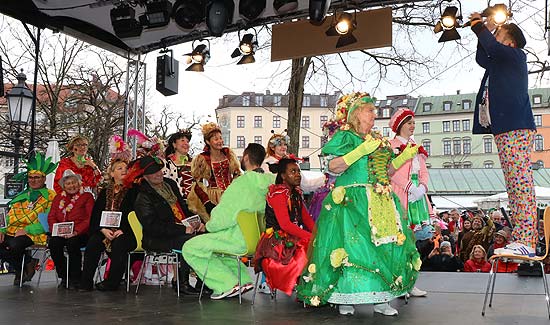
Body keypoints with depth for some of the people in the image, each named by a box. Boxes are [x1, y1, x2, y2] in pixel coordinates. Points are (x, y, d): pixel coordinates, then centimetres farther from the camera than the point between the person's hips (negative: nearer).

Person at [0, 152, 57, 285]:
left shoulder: (50, 196, 3)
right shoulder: (21, 197, 25)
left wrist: (26, 230, -18)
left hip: (35, 235, -6)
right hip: (12, 233, 6)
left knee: (14, 244, -35)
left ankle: (27, 264, -1)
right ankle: (22, 265, 0)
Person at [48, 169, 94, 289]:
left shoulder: (87, 196, 8)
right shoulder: (58, 198, 23)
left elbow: (90, 218, -4)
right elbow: (51, 217, 14)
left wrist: (76, 231, -17)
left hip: (80, 234, -4)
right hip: (60, 234, 4)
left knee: (72, 242, -35)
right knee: (53, 242, -28)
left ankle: (75, 278, -18)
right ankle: (64, 277, -13)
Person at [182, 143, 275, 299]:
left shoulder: (241, 183, -20)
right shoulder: (271, 180, 1)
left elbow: (222, 217, -19)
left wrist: (209, 226, 4)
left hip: (242, 240, -8)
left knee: (189, 248, 2)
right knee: (214, 242, 31)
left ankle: (228, 285, 1)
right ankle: (244, 280, 20)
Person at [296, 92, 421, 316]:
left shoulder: (379, 140, 21)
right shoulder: (344, 136, -2)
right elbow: (334, 167, -14)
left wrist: (404, 157, 12)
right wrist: (361, 150, -20)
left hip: (382, 204, 7)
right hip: (352, 202, -7)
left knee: (384, 247, 3)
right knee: (352, 247, -11)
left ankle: (381, 299, 10)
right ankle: (344, 298, 0)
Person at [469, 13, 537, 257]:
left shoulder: (515, 56, 0)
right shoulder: (498, 63, 23)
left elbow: (492, 48, -16)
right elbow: (482, 58, 37)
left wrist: (479, 27, 0)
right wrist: (484, 29, 26)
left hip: (516, 129, -10)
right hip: (503, 131, 10)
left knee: (521, 183, -14)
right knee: (513, 187, 6)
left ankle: (526, 242, -18)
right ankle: (519, 239, 8)